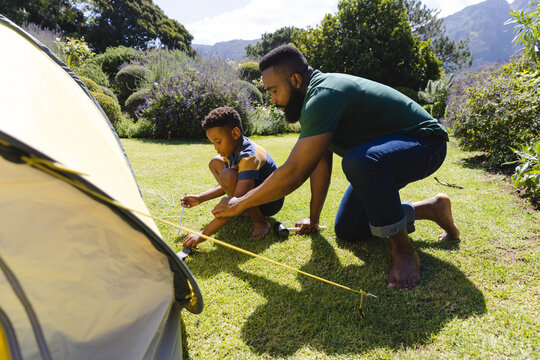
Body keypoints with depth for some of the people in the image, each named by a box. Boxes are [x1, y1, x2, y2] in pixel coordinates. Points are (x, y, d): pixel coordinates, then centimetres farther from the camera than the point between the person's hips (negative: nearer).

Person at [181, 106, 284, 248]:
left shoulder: (249, 157, -31)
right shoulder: (233, 149, -3)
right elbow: (226, 186, 8)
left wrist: (202, 235, -39)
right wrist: (200, 198, -3)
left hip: (271, 202, -9)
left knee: (228, 176, -34)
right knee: (215, 163, 7)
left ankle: (260, 221, -15)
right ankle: (249, 210, 6)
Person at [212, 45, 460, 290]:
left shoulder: (324, 96, -29)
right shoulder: (316, 96, 3)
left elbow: (293, 174, -30)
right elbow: (320, 164, 7)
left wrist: (240, 204, -17)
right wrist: (313, 219, 13)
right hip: (381, 157, 9)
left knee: (358, 161, -41)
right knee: (345, 230, 7)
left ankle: (403, 250, -19)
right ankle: (431, 208, 16)